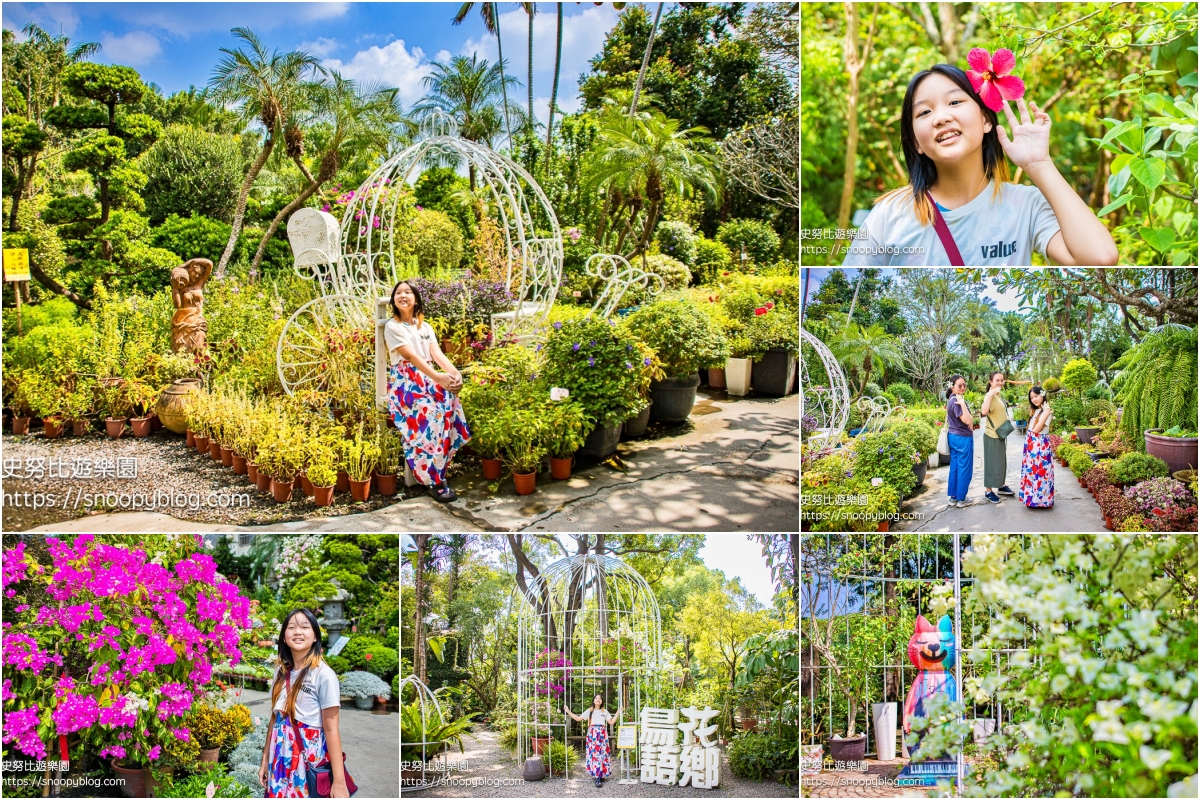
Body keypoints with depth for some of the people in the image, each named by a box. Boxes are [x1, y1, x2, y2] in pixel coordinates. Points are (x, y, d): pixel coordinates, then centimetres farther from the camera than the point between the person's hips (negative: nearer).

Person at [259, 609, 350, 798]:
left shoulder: (324, 674, -13)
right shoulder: (281, 671, 6)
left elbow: (331, 729, -14)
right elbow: (275, 719, 12)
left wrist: (339, 781, -17)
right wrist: (265, 760, 12)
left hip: (311, 760, -6)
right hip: (281, 758, 6)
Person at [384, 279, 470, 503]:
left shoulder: (424, 326, 17)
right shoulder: (392, 326, -2)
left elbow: (436, 353, 3)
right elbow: (411, 356, -15)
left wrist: (454, 372, -18)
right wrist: (439, 378, -26)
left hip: (427, 379, 6)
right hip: (404, 382, -6)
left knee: (449, 401, -23)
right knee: (431, 411, -29)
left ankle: (436, 469, -12)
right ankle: (435, 480, -22)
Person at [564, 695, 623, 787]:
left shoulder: (604, 712, 16)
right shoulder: (589, 711, 12)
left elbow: (611, 722, 9)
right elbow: (578, 719, 10)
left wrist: (618, 712, 6)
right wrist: (568, 712, 5)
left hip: (602, 734, 2)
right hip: (592, 734, -2)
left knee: (602, 753, -6)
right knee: (594, 753, -12)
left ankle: (601, 775, -1)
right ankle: (598, 777, -14)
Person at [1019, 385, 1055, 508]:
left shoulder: (1047, 411, -12)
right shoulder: (1035, 411, 14)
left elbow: (1036, 430, -21)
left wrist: (1046, 414, -26)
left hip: (1040, 445, -9)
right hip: (1031, 444, 9)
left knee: (1040, 471, -4)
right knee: (1031, 471, 12)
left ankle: (1040, 498, 1)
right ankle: (1031, 497, 20)